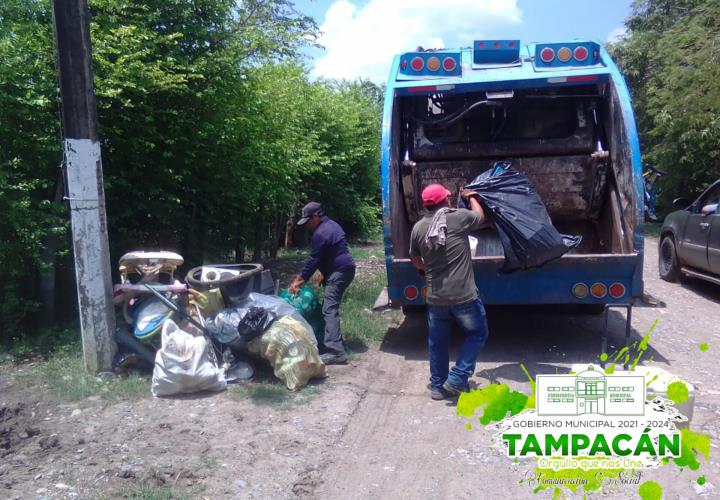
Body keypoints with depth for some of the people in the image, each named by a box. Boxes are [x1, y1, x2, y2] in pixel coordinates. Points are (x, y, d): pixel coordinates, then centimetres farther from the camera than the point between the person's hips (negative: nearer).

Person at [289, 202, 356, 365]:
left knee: (330, 309, -18)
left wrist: (300, 280, -6)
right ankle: (333, 340, 28)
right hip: (343, 269, 11)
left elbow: (313, 259, -15)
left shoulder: (321, 233, -17)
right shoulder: (331, 225, 16)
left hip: (339, 272, -11)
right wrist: (324, 272, 21)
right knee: (330, 306, 19)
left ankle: (335, 351, -27)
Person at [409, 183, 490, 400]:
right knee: (477, 334, 15)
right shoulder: (459, 217, -8)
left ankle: (437, 385, 28)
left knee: (437, 341, 18)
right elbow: (480, 216, 14)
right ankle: (457, 379, 8)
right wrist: (471, 197, 32)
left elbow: (414, 257, 17)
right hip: (463, 295, -4)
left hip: (435, 297, 4)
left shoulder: (418, 227, 3)